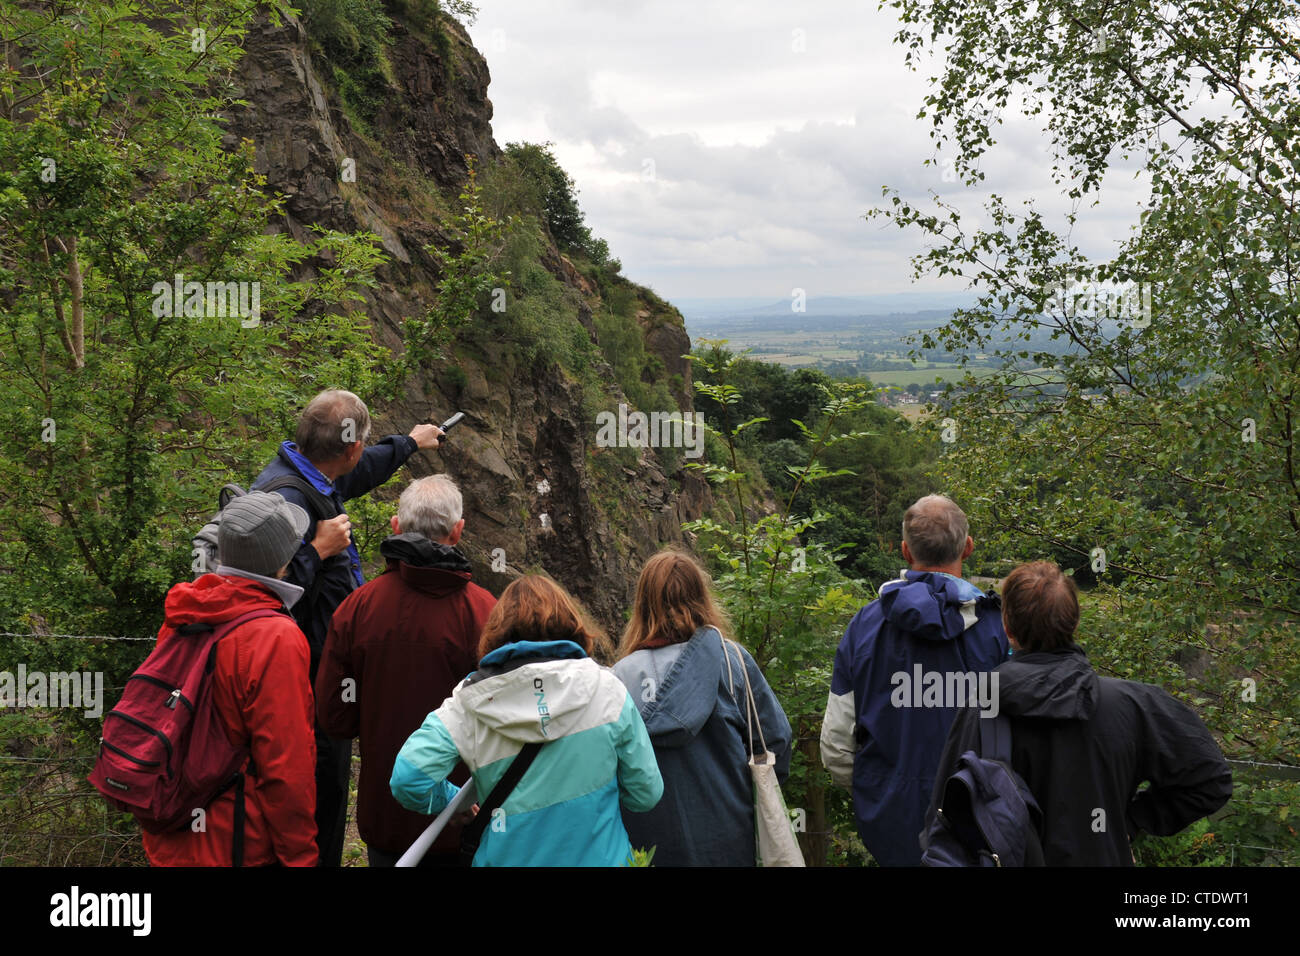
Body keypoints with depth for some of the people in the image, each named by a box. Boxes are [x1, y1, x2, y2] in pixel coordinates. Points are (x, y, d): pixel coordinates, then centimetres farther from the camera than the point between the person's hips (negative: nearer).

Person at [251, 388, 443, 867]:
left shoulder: (313, 479, 6)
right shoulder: (287, 500, -26)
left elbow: (359, 472, 30)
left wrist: (409, 442, 43)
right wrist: (319, 550, -27)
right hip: (311, 687, -10)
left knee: (328, 789, 21)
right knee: (322, 791, 2)